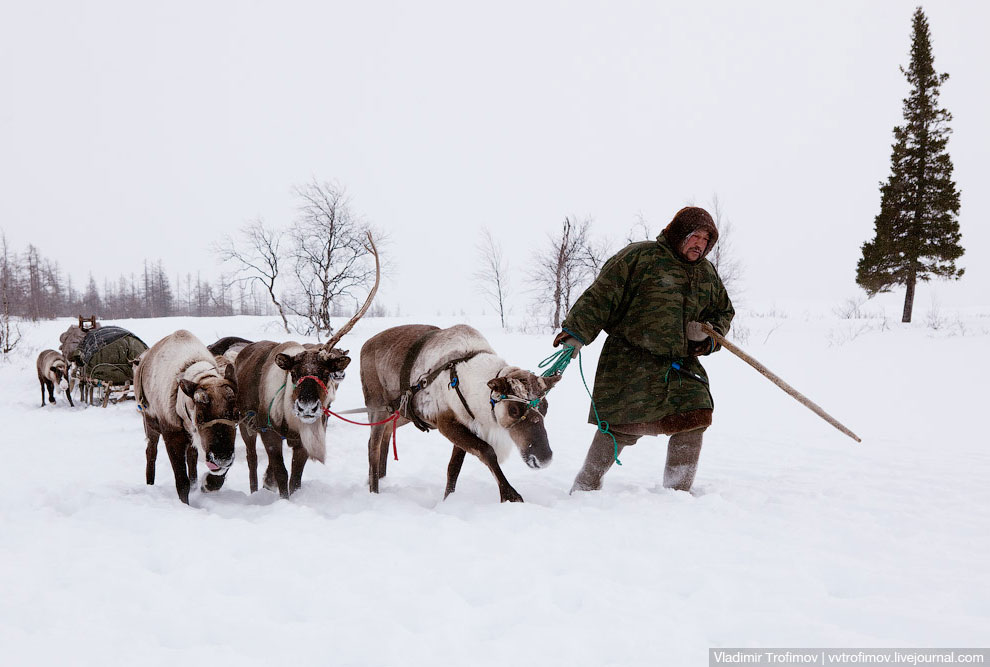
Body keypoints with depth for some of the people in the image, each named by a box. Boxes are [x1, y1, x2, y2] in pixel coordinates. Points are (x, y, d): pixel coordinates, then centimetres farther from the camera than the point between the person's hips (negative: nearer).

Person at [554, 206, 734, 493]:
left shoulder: (708, 274, 15)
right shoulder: (641, 257, -5)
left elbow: (723, 312, 29)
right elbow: (602, 295, -8)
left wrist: (710, 336, 8)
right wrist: (576, 331, -16)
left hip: (680, 364, 6)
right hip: (630, 361, -5)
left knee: (694, 419, -10)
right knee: (621, 427, -5)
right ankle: (584, 488, 14)